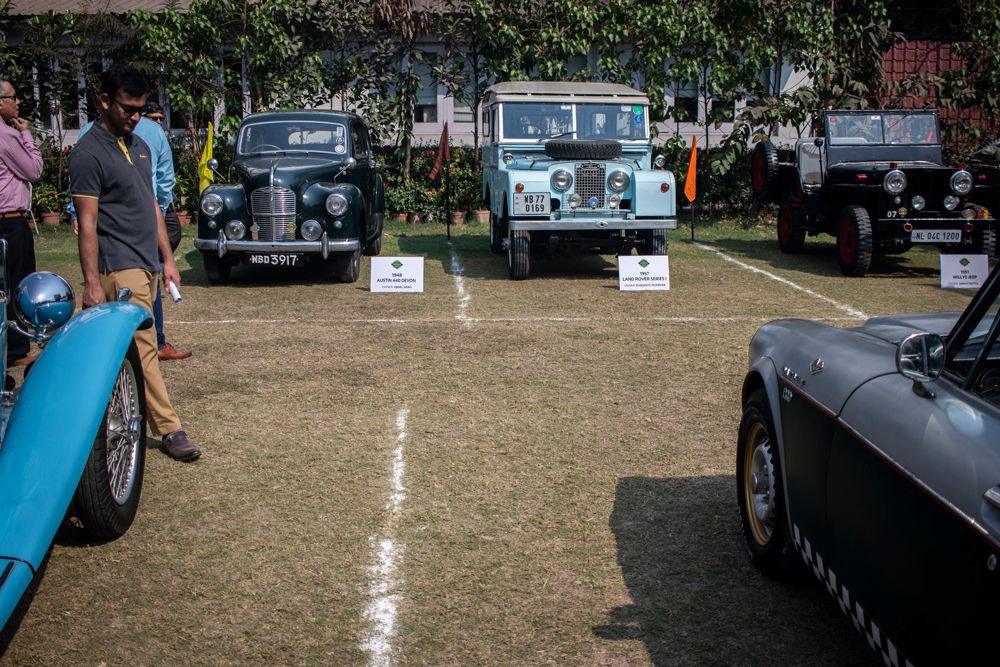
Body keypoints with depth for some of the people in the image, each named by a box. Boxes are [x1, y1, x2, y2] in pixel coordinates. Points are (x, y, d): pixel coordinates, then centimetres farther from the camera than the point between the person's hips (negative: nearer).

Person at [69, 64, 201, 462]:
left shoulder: (139, 146, 15)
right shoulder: (89, 153, -10)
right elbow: (87, 223, -13)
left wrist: (167, 258, 17)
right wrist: (91, 283, -16)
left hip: (147, 265, 8)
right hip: (119, 268, -8)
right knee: (143, 348, -8)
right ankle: (169, 429, -6)